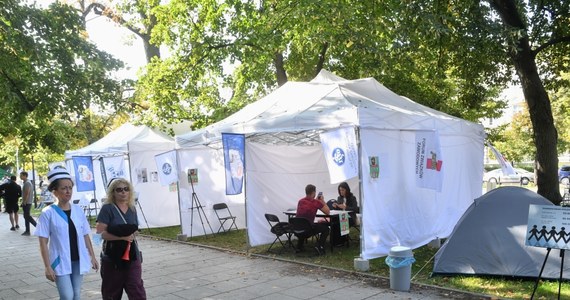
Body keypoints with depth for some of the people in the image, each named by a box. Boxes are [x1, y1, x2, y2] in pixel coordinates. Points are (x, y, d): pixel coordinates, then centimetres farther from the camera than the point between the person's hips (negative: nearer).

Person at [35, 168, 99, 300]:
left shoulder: (78, 209, 3)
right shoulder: (48, 213, -9)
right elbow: (43, 242, -8)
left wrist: (92, 256, 8)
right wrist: (48, 267, -11)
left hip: (78, 260, 4)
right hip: (60, 262, -4)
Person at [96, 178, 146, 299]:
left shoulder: (132, 209, 7)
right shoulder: (107, 208, -9)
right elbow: (100, 233, -16)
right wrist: (122, 237, -22)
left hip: (131, 255, 4)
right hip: (112, 257, -4)